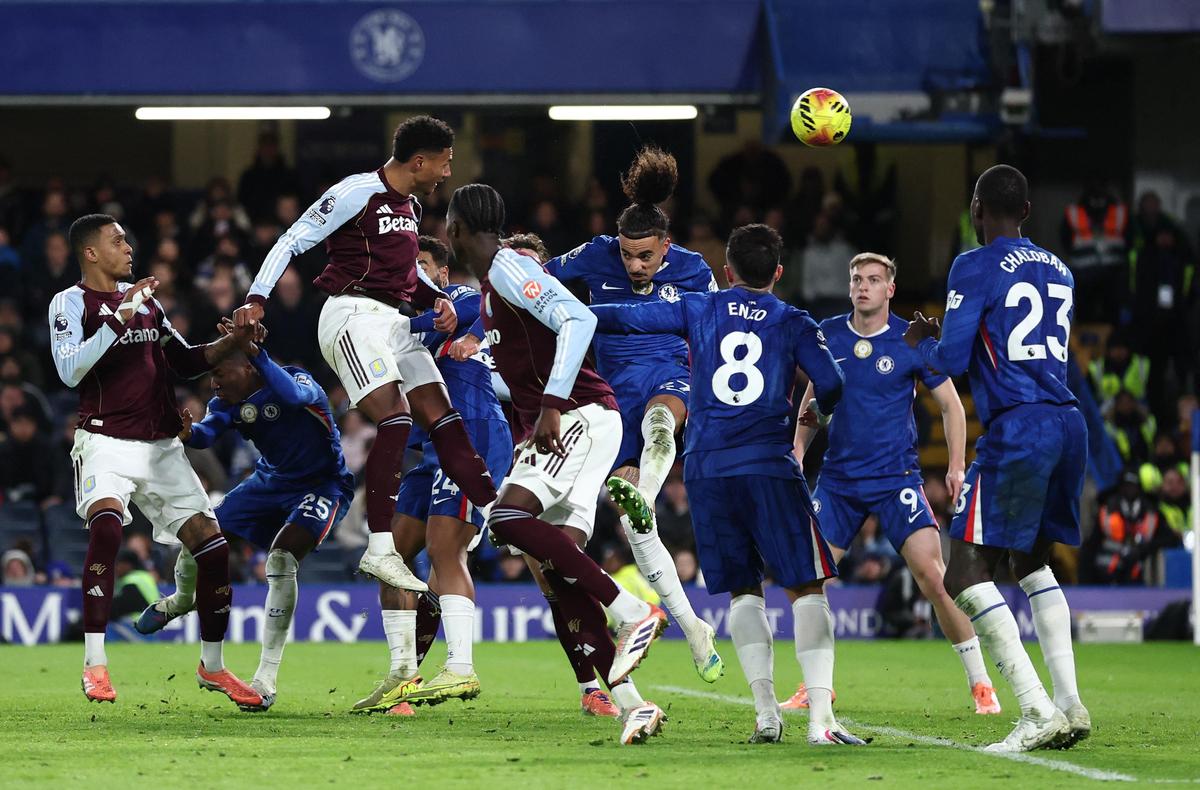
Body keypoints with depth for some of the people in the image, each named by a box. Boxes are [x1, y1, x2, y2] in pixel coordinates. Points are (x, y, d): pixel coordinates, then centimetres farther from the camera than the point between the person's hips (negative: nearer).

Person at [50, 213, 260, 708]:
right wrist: (119, 319, -23)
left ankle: (212, 666, 17)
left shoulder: (145, 298, 17)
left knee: (213, 547, -1)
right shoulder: (71, 303, -2)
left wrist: (232, 342, 8)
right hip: (106, 441, -6)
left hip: (162, 446, 6)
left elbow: (184, 363, 23)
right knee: (106, 525, -32)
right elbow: (69, 371, -18)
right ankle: (94, 664, -28)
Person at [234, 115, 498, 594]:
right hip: (354, 315, -9)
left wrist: (436, 299, 13)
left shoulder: (410, 207, 18)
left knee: (444, 419, 4)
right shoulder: (356, 194, -10)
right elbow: (292, 242, -9)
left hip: (394, 321, 9)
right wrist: (256, 299, -17)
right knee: (396, 419, -23)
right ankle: (380, 549, -26)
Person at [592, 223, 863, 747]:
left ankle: (765, 711, 1)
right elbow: (832, 388, 2)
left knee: (743, 590, 12)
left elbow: (625, 318, 10)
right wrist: (820, 410, 26)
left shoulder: (698, 310, 11)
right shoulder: (794, 324, 8)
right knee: (807, 589, -2)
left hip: (706, 469, 2)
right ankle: (820, 717, -15)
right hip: (769, 466, -2)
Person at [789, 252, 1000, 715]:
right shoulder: (828, 336, 4)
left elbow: (950, 403, 2)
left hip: (896, 478, -4)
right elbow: (813, 399, 18)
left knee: (933, 575, -15)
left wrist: (956, 465, -7)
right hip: (838, 480, 4)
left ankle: (980, 685, -6)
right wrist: (797, 452, 8)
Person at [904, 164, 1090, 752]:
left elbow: (951, 361, -8)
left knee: (966, 577, -5)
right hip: (1068, 424, 8)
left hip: (1016, 430, -8)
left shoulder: (975, 268, -4)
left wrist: (921, 343, 16)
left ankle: (1037, 712, -17)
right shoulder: (1058, 270, 18)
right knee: (1031, 561, 23)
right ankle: (1069, 703, 12)